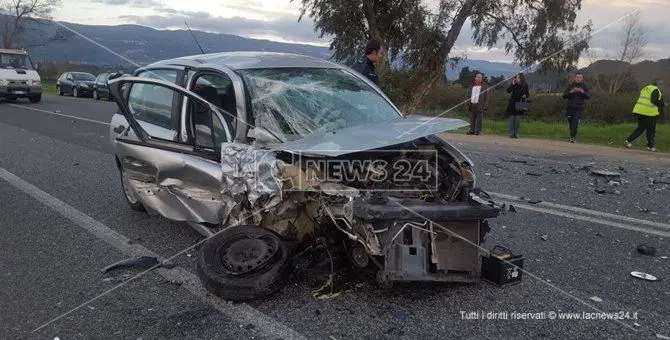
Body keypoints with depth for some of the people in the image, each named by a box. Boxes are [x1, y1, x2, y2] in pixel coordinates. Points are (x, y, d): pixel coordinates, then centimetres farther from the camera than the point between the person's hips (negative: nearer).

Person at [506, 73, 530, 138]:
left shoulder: (525, 86, 0)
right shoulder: (514, 84, 0)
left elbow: (528, 94, 8)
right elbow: (508, 91, -10)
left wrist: (525, 96, -13)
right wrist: (512, 84, -18)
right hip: (512, 103, 1)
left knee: (518, 119, -2)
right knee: (512, 118, 0)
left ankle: (516, 133, 4)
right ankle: (511, 133, 6)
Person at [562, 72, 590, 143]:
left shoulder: (584, 86, 3)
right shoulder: (570, 86, 4)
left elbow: (588, 96, -6)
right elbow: (564, 96, -2)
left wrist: (582, 91, -24)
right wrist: (571, 92, -19)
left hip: (579, 108, -2)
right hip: (570, 107, 2)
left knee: (575, 122, -18)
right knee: (570, 123, 7)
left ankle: (572, 137, -18)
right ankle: (573, 136, 25)